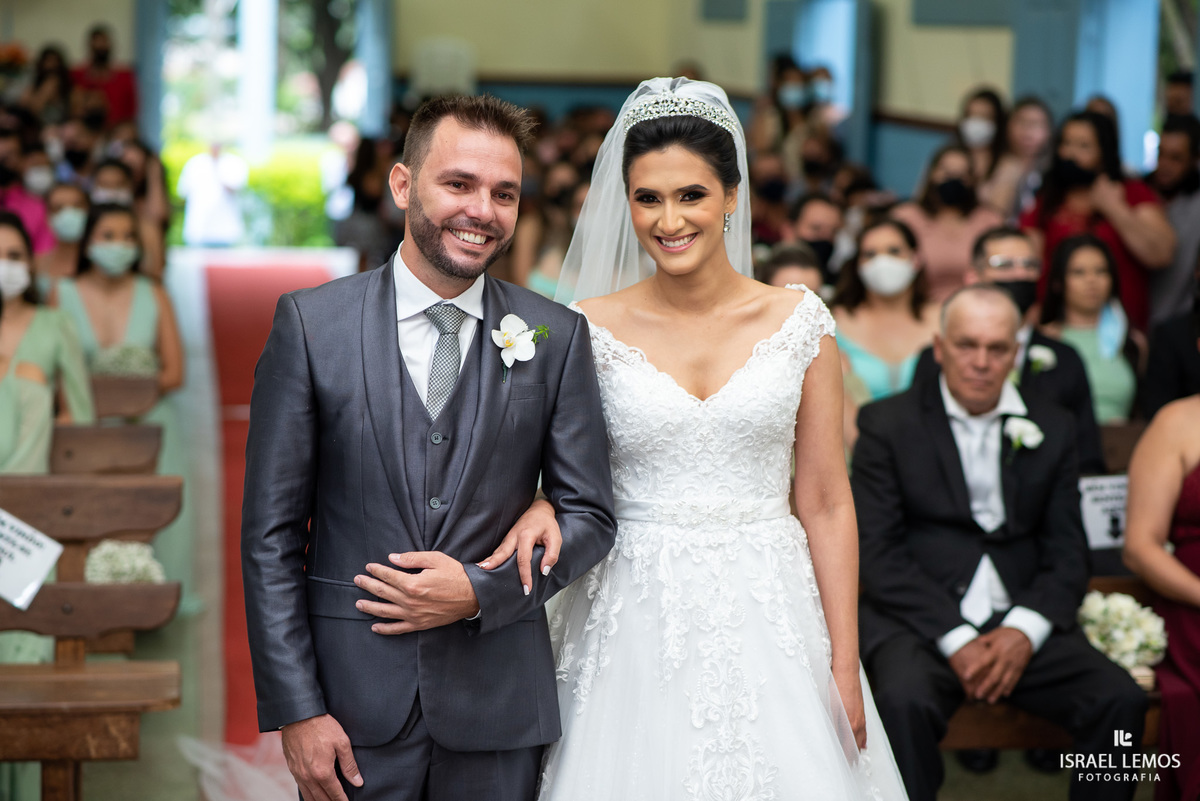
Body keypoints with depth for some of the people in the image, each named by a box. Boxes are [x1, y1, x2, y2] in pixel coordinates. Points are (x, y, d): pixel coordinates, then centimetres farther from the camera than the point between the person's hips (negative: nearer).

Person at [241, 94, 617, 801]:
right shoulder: (312, 323, -2)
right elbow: (271, 532, -3)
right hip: (355, 710, -1)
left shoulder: (557, 336, 2)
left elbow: (590, 516, 5)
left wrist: (480, 591, -11)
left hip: (499, 711, 1)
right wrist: (296, 710, -7)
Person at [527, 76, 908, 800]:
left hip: (769, 621, 1)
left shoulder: (798, 322, 0)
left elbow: (826, 503, 1)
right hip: (640, 624, 0)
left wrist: (844, 663, -2)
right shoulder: (592, 331, -1)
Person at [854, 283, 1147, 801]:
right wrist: (955, 639, -15)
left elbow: (1067, 554, 10)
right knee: (904, 699, -35)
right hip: (920, 619, -3)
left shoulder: (1051, 428, 13)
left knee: (1121, 700, -21)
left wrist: (1023, 631, -10)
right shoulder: (887, 424, 3)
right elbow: (876, 552, -4)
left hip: (1020, 622, 3)